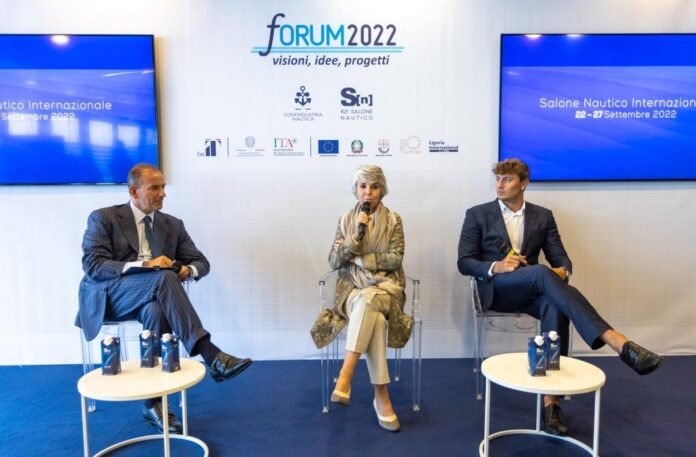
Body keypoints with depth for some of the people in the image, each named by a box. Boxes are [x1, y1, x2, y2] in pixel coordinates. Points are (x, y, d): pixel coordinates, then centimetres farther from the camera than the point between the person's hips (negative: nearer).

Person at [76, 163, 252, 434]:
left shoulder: (172, 225, 14)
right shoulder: (103, 218, 1)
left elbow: (202, 262, 14)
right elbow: (92, 265, -12)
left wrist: (188, 270, -12)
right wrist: (143, 265, -25)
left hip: (148, 299, 4)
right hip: (107, 295, -3)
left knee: (157, 311, -36)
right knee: (163, 278, -34)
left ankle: (153, 402, -28)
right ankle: (212, 357, -43)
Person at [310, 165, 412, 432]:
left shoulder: (393, 220, 5)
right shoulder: (345, 220, 9)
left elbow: (395, 259, -5)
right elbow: (334, 262, -1)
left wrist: (358, 258, -9)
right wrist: (357, 234, -13)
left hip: (386, 286, -1)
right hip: (353, 288, 1)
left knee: (368, 301, -39)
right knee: (375, 318, -35)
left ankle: (345, 376, -38)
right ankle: (381, 396, -31)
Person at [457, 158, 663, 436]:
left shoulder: (542, 216, 14)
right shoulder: (478, 215, 6)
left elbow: (561, 259, 10)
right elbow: (464, 263, 0)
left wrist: (562, 272, -16)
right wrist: (495, 266, -20)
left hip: (532, 290, 3)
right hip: (496, 289, -3)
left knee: (554, 305, -35)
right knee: (541, 272, -35)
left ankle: (551, 400, -33)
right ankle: (619, 344, -45)